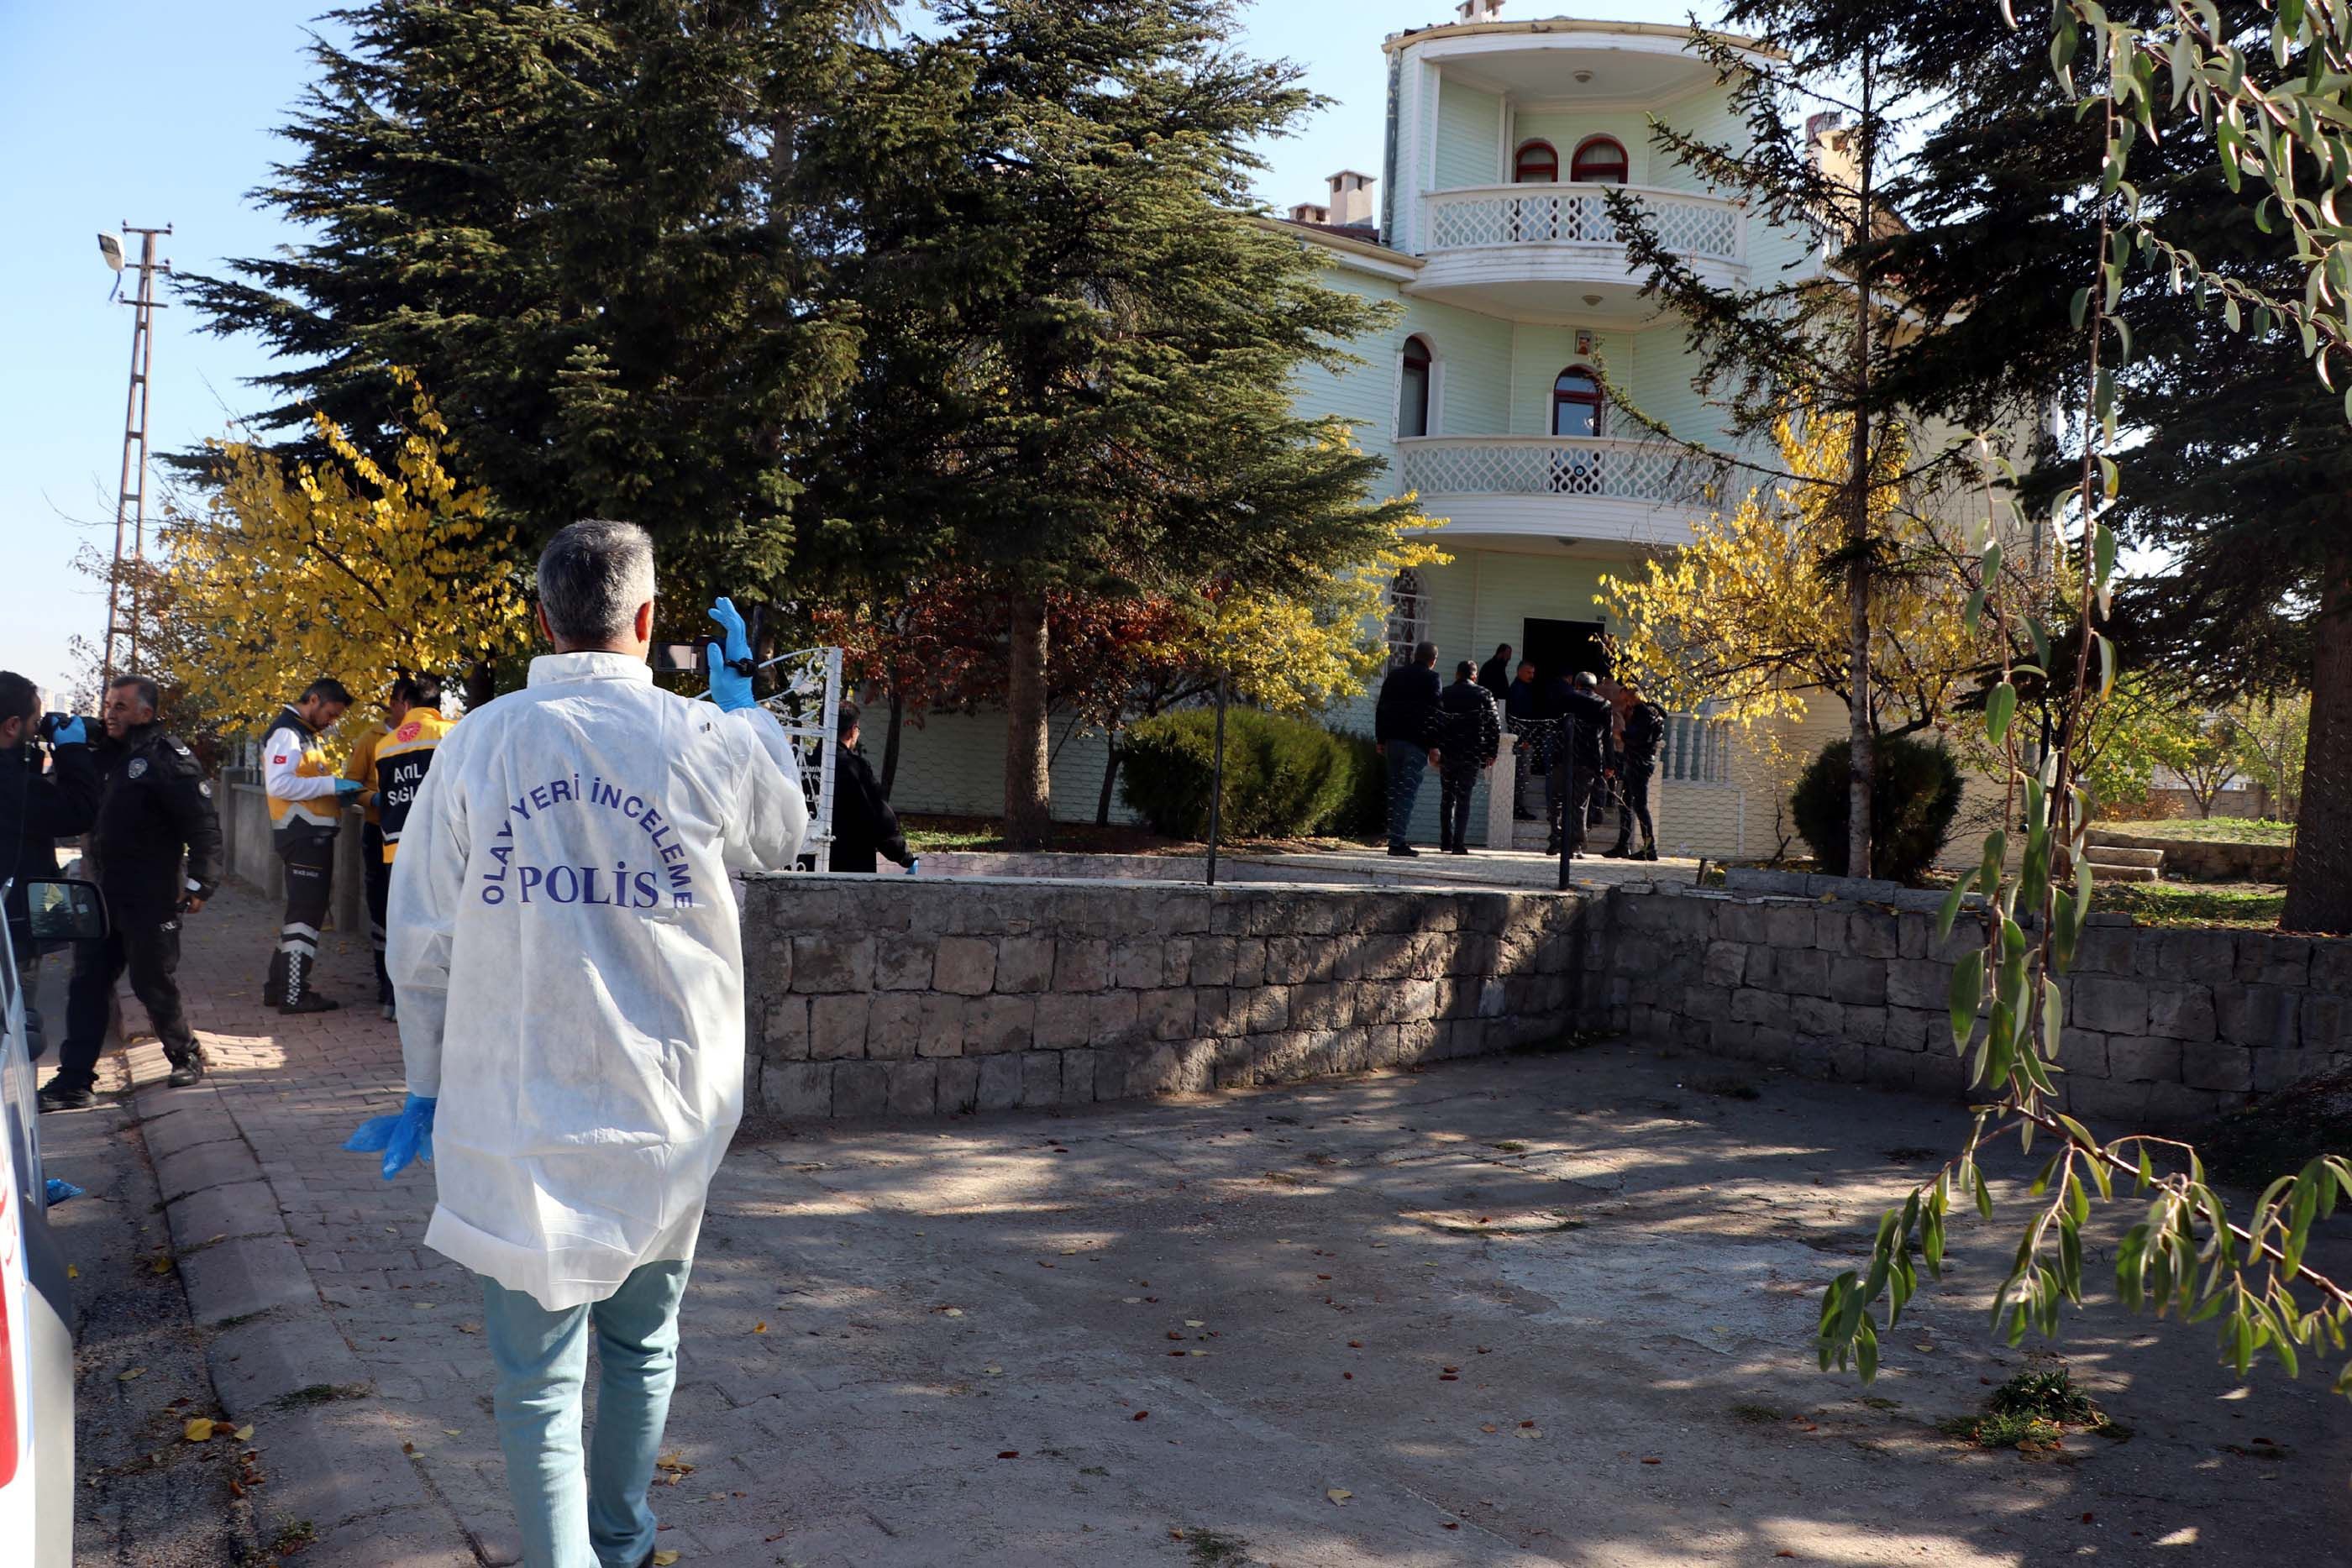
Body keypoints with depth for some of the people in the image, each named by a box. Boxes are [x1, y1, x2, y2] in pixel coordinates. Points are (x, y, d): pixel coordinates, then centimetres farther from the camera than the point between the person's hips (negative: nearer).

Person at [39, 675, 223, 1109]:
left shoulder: (168, 759, -12)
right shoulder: (109, 754, 12)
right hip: (104, 894, 7)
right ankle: (75, 1081, 8)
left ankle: (186, 1054, 25)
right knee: (87, 984, 5)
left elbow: (203, 824, -16)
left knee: (154, 984, 3)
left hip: (151, 899, -7)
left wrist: (199, 882, -21)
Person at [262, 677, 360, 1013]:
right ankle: (294, 994, -3)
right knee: (306, 913, -7)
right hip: (303, 835, -10)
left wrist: (339, 793, 7)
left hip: (313, 836, 10)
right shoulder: (286, 733, -12)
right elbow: (278, 784, -24)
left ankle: (279, 986, 22)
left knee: (303, 912, 16)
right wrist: (332, 785, -23)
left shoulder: (305, 734, 19)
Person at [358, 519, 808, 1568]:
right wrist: (742, 700, 25)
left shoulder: (476, 743, -5)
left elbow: (420, 943, 1)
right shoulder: (710, 743, -8)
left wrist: (428, 1085, 14)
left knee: (536, 1373, 8)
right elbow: (782, 840, 15)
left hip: (512, 1111, -1)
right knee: (642, 1342, 21)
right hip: (663, 1110, 1)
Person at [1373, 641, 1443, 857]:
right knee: (1408, 790, -7)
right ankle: (1397, 841, -14)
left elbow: (1381, 708, 13)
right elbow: (1433, 713, -9)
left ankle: (1398, 837, 14)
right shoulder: (1430, 678, -2)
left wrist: (1380, 740, 16)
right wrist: (1434, 746, -8)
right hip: (1417, 742, -6)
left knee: (1395, 790, 12)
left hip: (1392, 739, 6)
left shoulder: (1395, 675, 15)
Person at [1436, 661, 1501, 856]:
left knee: (1447, 798, 13)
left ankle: (1445, 842, 13)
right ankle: (1459, 844, -6)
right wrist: (1491, 753, 3)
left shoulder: (1444, 694, 5)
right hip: (1472, 754, -2)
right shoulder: (1484, 695, 1)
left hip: (1447, 752, 2)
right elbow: (1494, 727, -3)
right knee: (1464, 799, 1)